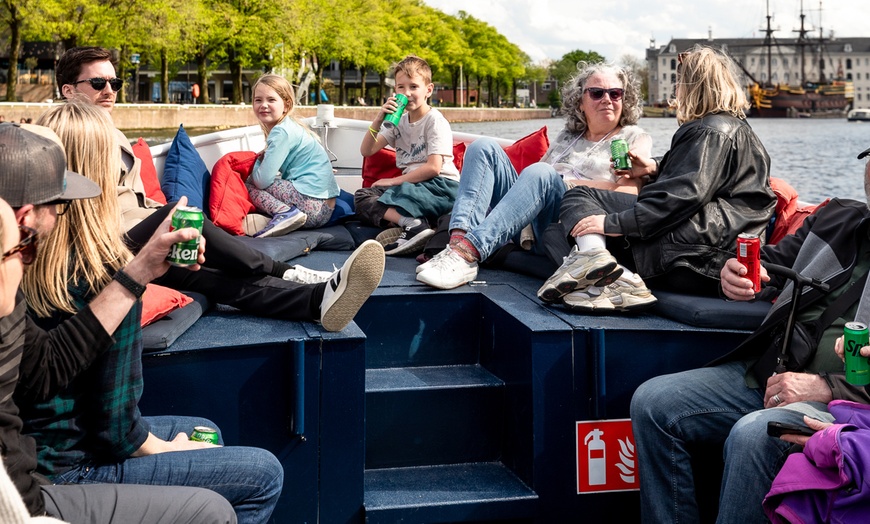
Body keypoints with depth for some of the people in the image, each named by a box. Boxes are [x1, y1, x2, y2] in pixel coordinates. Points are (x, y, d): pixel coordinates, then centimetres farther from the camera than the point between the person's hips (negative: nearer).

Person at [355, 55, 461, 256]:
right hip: (412, 184, 8)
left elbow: (433, 168, -17)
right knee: (361, 196, -13)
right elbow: (366, 151, 7)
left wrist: (394, 181, -13)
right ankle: (409, 222, -34)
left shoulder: (435, 121, -6)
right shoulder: (399, 121, 14)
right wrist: (378, 120, -9)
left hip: (442, 186, -8)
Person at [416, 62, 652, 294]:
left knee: (540, 173, -33)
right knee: (484, 147, -9)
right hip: (528, 231, 5)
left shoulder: (635, 138, 14)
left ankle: (467, 253, -45)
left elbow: (628, 192, -3)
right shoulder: (568, 136, 30)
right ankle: (459, 238, -35)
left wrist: (564, 183, -6)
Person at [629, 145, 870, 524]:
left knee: (752, 435, -36)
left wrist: (826, 387, -21)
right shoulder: (837, 218, 14)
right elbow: (775, 259, 29)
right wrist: (738, 273, 5)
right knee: (652, 402, -9)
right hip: (765, 374, 7)